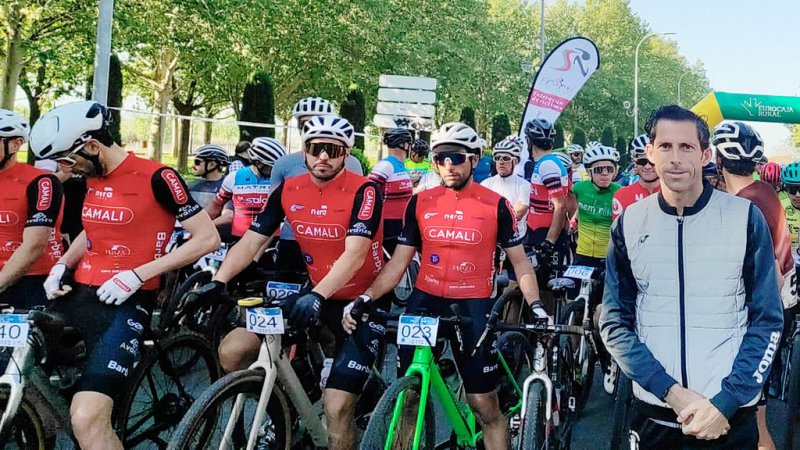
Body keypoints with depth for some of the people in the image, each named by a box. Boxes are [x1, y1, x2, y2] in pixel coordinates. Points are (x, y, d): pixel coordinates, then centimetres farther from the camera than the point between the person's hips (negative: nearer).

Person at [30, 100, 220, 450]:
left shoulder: (155, 178, -11)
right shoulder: (92, 179, 11)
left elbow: (208, 238, -13)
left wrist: (137, 274, -16)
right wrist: (62, 265, 10)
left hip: (123, 303, -8)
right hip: (76, 296, 8)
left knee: (87, 419, -21)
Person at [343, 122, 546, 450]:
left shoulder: (495, 205, -2)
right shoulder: (420, 203, 4)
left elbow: (519, 262, 5)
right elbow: (399, 261, 4)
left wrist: (535, 305, -8)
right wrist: (365, 298, -9)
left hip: (474, 305, -2)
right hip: (425, 300, 2)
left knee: (485, 404, 0)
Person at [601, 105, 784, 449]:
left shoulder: (745, 217, -3)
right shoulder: (629, 223, -1)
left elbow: (768, 320, -2)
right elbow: (615, 323, -1)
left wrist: (726, 402, -12)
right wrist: (671, 391, -13)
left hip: (730, 418, -1)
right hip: (653, 413, 1)